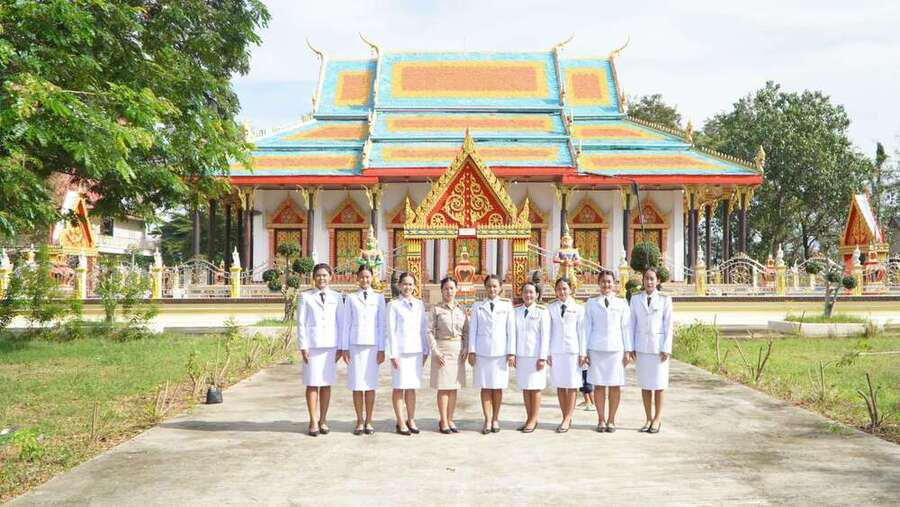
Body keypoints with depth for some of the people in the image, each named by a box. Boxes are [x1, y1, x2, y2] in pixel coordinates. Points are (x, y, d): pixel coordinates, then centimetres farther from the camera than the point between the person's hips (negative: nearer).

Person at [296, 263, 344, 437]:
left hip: (330, 345, 2)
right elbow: (301, 323, 2)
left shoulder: (336, 297, 9)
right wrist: (303, 346, -5)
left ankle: (323, 420, 13)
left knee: (326, 383, 4)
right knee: (312, 384, -2)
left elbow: (341, 323, 10)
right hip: (312, 345, -2)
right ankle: (313, 422, 4)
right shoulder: (305, 297, 4)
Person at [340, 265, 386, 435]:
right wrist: (344, 348, 1)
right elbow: (346, 324, 7)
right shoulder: (351, 298, 8)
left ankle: (368, 422, 9)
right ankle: (359, 422, 8)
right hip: (355, 344, 0)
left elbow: (381, 324, 6)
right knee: (357, 385, 0)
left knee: (370, 385, 1)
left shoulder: (378, 298, 8)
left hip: (373, 345, 0)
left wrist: (382, 349, 1)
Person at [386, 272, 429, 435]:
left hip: (416, 350, 4)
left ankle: (411, 420, 16)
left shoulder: (419, 304, 10)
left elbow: (424, 328, 13)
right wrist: (393, 354, -9)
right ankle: (400, 422, 7)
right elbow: (391, 331, -4)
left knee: (412, 387, 9)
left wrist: (425, 351, 10)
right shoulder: (394, 305, -2)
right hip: (400, 351, -4)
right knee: (399, 388, 1)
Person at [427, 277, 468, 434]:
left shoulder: (461, 309, 9)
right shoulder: (436, 309, -3)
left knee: (454, 387, 7)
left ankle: (450, 420, 15)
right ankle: (443, 422, 5)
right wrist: (435, 351, -12)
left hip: (458, 350, 4)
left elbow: (466, 331, 11)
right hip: (442, 349, -4)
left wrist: (465, 349, -1)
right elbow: (429, 331, -5)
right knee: (443, 387, -1)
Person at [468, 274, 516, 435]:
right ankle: (487, 421, 4)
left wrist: (511, 352, -2)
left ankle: (495, 419, 15)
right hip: (482, 352, 0)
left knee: (497, 387, 3)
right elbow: (472, 329, 7)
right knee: (485, 387, 0)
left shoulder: (506, 306, 5)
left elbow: (511, 330, 3)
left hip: (501, 352, 0)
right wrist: (471, 351, 0)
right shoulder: (477, 306, 7)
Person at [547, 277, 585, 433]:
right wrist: (547, 353, 4)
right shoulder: (551, 308, 8)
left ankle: (567, 419, -2)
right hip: (556, 351, 2)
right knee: (560, 386, 3)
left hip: (573, 350, -2)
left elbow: (581, 331, 3)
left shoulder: (578, 308, 4)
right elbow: (548, 331, 9)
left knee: (572, 385, -4)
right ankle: (566, 418, 9)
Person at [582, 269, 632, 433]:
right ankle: (601, 420, 9)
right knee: (599, 385, 1)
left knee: (615, 386, 0)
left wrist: (628, 350, 2)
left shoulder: (621, 303, 9)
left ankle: (611, 420, 9)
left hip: (616, 349, 0)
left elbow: (626, 327, 8)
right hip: (596, 349, 0)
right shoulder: (591, 303, 10)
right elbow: (587, 327, 9)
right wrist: (584, 351, 3)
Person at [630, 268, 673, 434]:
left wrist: (666, 349, -7)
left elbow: (668, 325, -1)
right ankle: (648, 418, 14)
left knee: (658, 383, 1)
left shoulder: (664, 299, -1)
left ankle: (658, 418, 10)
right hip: (641, 345, 2)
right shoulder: (635, 299, 6)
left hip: (658, 345, -2)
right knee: (644, 384, 5)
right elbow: (632, 323, 9)